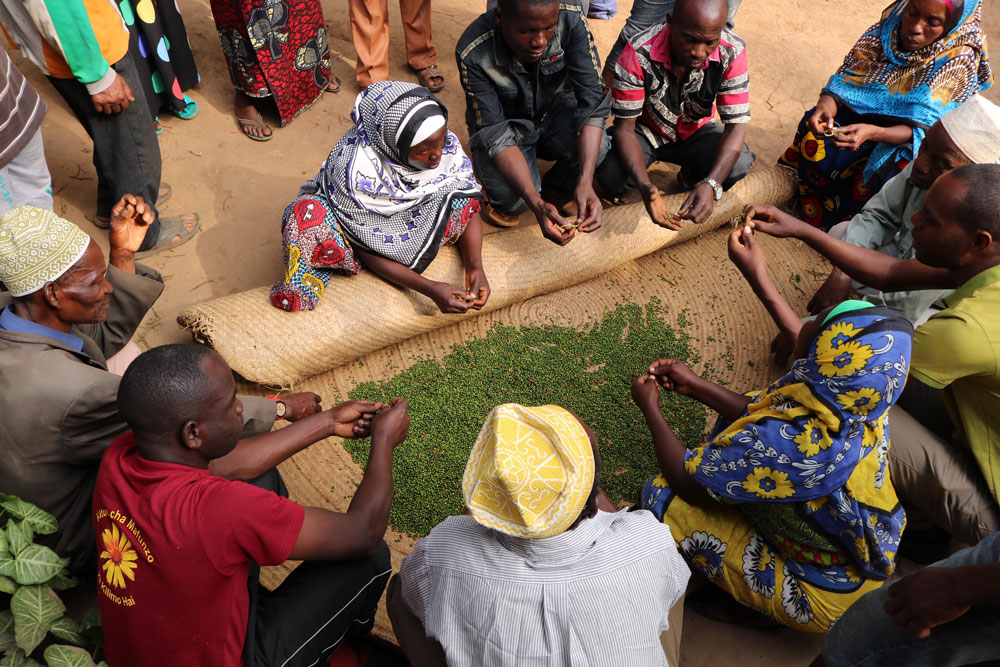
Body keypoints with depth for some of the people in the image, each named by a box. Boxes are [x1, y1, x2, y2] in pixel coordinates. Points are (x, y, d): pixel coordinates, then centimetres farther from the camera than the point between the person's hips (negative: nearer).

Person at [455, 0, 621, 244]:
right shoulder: (473, 54, -29)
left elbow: (592, 99, -27)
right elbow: (494, 135, -29)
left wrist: (584, 182, -39)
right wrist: (537, 205, -42)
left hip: (556, 113, 3)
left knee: (600, 148, -30)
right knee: (513, 200, -32)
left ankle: (554, 188, 3)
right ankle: (501, 200, 7)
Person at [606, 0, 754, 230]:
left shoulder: (732, 53, -25)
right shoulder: (638, 54, -31)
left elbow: (736, 124, -24)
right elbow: (624, 126, -26)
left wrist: (710, 184, -43)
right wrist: (645, 187, -44)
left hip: (695, 132, 2)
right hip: (646, 130, -2)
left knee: (740, 163, -27)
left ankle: (693, 176, 9)